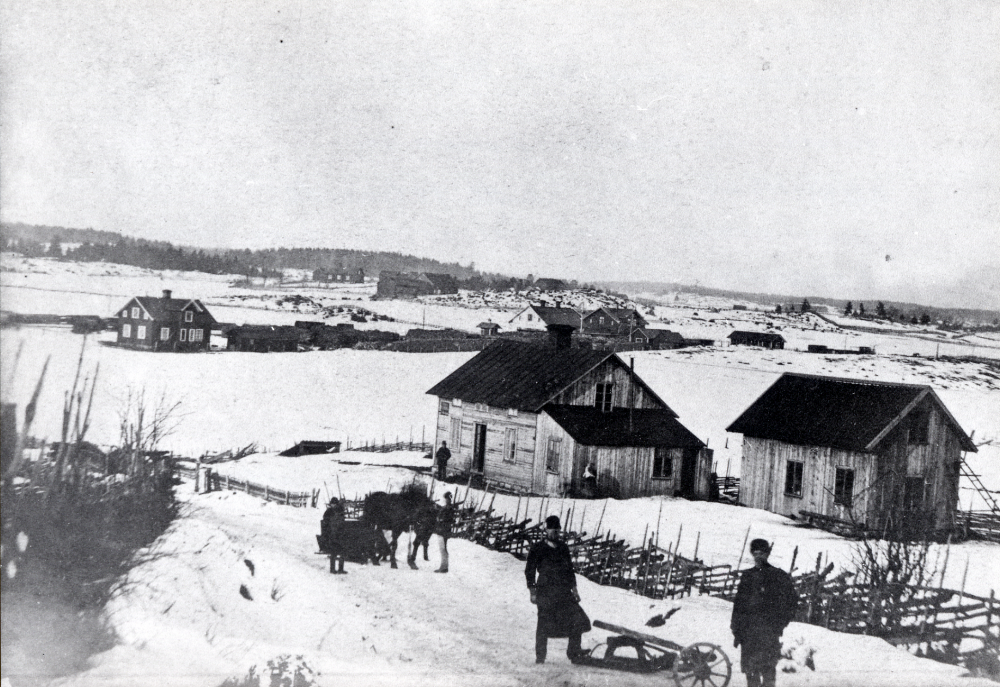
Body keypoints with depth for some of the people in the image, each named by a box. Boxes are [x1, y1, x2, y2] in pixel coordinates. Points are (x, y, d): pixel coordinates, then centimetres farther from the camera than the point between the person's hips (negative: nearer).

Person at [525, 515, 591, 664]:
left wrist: (574, 589, 17)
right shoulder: (538, 549, 1)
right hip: (545, 592, -4)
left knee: (579, 620, -6)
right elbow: (529, 571, 2)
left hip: (564, 592, 4)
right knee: (544, 625, -3)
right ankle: (540, 656, 9)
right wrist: (533, 591, -3)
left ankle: (574, 652, 3)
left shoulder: (563, 548, 15)